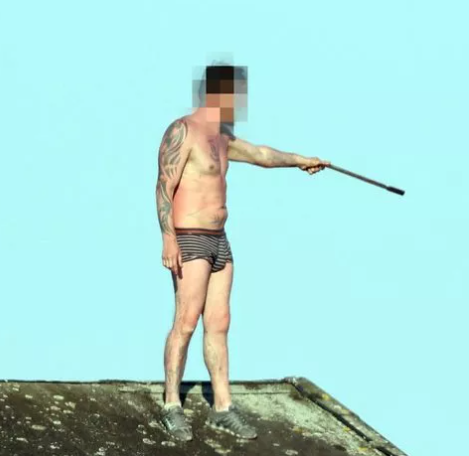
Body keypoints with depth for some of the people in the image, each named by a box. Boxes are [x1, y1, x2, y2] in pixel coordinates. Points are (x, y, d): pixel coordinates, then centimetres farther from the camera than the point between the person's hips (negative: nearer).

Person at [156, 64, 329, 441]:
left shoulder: (222, 136, 16)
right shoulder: (182, 131, -12)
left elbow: (258, 154, 32)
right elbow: (164, 187, -17)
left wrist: (300, 160, 44)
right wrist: (168, 239, -25)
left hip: (219, 241, 9)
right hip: (190, 241, -9)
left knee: (218, 325, 7)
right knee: (186, 324, -10)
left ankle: (223, 408, 10)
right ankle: (172, 407, -1)